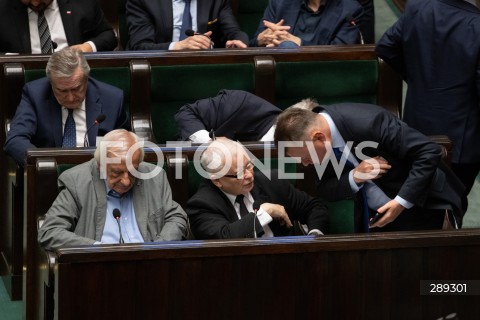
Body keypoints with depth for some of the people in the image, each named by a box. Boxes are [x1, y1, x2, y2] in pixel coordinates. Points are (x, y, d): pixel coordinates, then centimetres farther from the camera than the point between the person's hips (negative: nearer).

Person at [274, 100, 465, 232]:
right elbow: (325, 189, -4)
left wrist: (401, 202, -30)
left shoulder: (367, 123, -32)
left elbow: (428, 152, -27)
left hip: (420, 204, -6)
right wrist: (354, 177, -25)